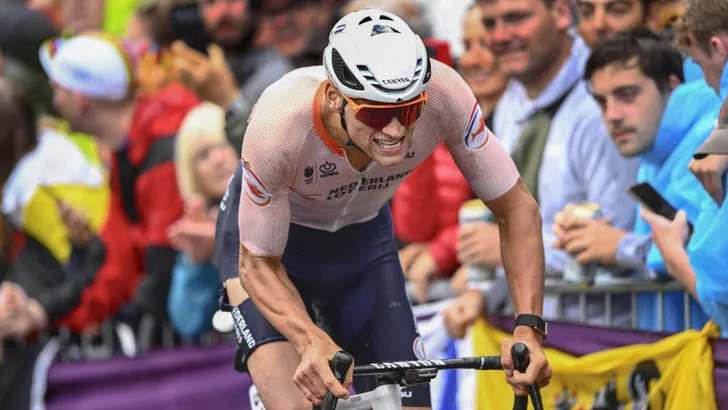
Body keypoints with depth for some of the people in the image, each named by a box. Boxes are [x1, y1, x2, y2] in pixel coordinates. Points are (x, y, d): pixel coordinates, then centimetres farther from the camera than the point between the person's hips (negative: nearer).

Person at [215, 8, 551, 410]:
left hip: (364, 239, 3)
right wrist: (313, 343, -46)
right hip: (270, 239, -3)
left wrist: (528, 329, -32)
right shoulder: (280, 124, -40)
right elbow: (258, 264, -27)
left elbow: (516, 208, -20)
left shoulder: (441, 94, -33)